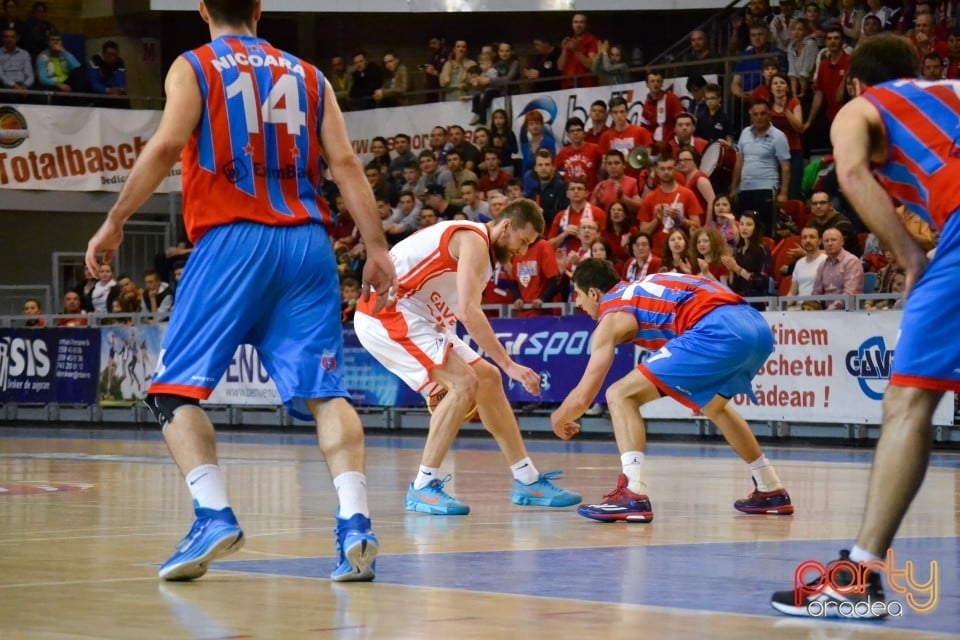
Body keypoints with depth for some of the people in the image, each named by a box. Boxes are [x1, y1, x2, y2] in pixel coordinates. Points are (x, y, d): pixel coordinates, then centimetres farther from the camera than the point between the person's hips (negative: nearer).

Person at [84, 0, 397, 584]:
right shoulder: (308, 75, 18)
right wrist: (377, 248, 5)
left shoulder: (192, 68, 7)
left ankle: (215, 515, -15)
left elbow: (166, 147, -8)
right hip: (306, 245, 3)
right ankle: (355, 521, -17)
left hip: (232, 241, -3)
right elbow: (345, 163, 8)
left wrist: (114, 222, -4)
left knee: (175, 391, 3)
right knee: (323, 389, 1)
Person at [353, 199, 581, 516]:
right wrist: (509, 365, -25)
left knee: (487, 379, 9)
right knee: (465, 382, -19)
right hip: (386, 312, -11)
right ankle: (423, 488, -13)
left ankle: (527, 481, 15)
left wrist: (439, 376, 16)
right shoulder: (474, 239, -15)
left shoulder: (477, 244, 17)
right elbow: (468, 311, -26)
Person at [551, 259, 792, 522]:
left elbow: (583, 396, 9)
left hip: (718, 332, -8)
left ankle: (633, 495, -15)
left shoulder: (612, 316, 10)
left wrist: (558, 419, 29)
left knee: (621, 395, -1)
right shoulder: (638, 290, 30)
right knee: (714, 406, 37)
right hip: (757, 326, 8)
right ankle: (771, 491, 41)